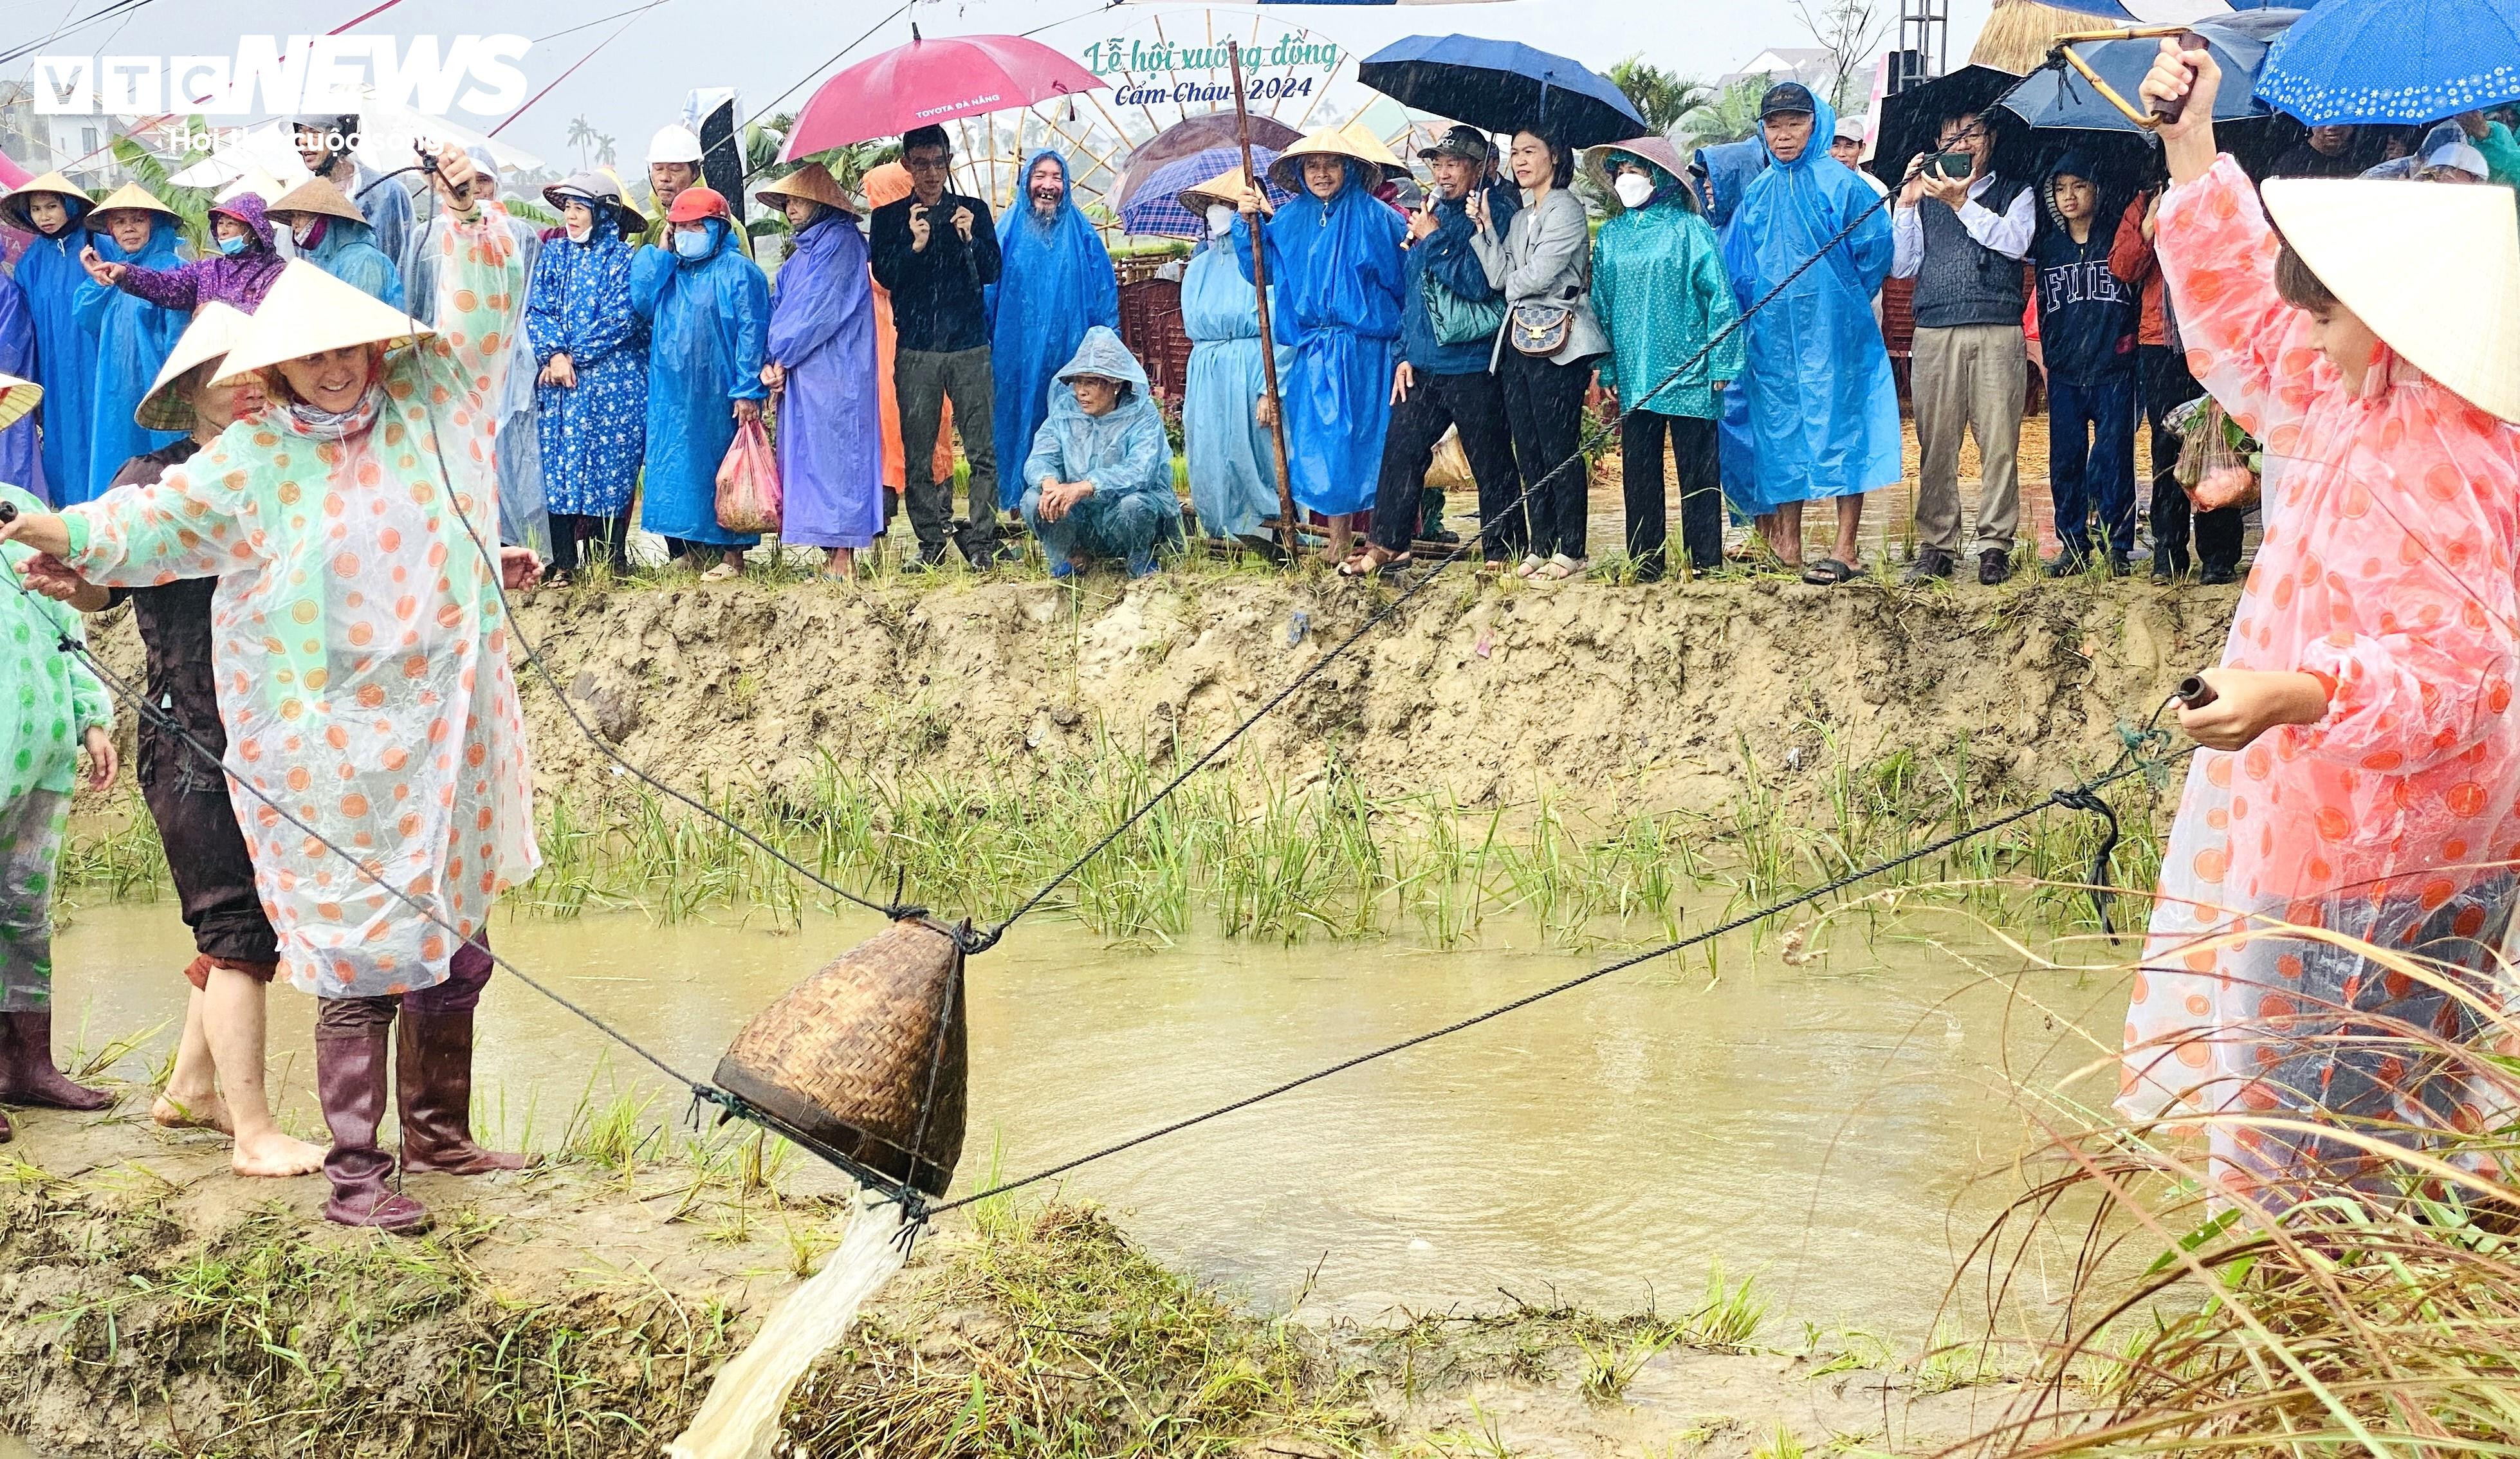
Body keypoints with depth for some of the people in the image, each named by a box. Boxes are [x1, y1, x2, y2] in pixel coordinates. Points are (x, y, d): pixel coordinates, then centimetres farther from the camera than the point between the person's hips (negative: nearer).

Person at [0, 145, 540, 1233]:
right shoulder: (254, 461, -2)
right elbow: (165, 515, -12)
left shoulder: (429, 406, 7)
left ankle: (439, 1133, 30)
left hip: (445, 732, 4)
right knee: (360, 956, -5)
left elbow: (475, 315, 13)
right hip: (329, 754, -4)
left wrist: (466, 216, 1)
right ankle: (354, 1172, 3)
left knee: (451, 940, 13)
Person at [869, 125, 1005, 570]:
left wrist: (969, 239, -12)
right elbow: (884, 275, 0)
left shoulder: (973, 211, 12)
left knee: (984, 451, -6)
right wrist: (914, 245, -15)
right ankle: (931, 544, 4)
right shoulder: (889, 218, 11)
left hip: (970, 346, 0)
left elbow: (992, 273, 5)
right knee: (919, 454, -2)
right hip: (916, 350, 0)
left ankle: (981, 543, -2)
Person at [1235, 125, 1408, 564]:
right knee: (1320, 443, 3)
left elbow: (1405, 280, -2)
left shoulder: (1374, 216, -1)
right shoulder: (1289, 219, 11)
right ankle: (1339, 542, 11)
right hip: (1311, 354, 4)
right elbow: (1258, 269, 7)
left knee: (1367, 438, -3)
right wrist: (1249, 223, -7)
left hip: (1366, 352, -4)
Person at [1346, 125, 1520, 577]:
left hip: (1474, 367, -7)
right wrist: (1406, 352, 15)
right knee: (1400, 450, 6)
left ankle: (1503, 553, 9)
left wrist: (1434, 239, -14)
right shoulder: (1433, 211, 15)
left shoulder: (1496, 213, -7)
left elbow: (1479, 283, -18)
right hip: (1423, 363, 7)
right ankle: (1388, 545, 12)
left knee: (1491, 464, 0)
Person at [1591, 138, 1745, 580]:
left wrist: (1721, 362, -8)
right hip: (1635, 375, 4)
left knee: (1697, 470, -1)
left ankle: (1706, 561, 5)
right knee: (1638, 469, 6)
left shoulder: (1689, 228, -1)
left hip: (1688, 374, -4)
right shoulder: (1611, 235, 12)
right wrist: (1607, 369, 10)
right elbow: (1601, 305, 16)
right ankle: (1644, 562, 12)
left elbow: (1719, 296, -3)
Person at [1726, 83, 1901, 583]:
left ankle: (1846, 550, -6)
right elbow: (1735, 265, 19)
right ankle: (1787, 543, 13)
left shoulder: (1838, 183, -4)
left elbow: (1876, 246, -1)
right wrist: (1753, 308, 14)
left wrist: (1847, 299, 6)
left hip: (1831, 331, -5)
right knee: (1781, 428, 7)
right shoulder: (1756, 193, 11)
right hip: (1772, 332, 5)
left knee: (1838, 424, -5)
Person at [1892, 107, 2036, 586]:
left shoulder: (2015, 194, 15)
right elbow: (1900, 265, 11)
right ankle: (1935, 546, 4)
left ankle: (1994, 545, -1)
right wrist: (1907, 204, 2)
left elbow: (2015, 241, -5)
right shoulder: (1925, 196, 20)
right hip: (1935, 333, 2)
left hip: (1999, 334, -1)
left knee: (1999, 442, -5)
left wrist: (1962, 204, -8)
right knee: (1936, 443, -1)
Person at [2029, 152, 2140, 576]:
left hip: (2113, 370, -3)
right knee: (2065, 460, 3)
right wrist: (2047, 356, 13)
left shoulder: (2116, 239, 4)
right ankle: (2073, 546, 10)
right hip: (2064, 372, 3)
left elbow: (2138, 294, 7)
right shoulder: (2048, 246, 13)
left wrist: (2127, 338, -5)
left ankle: (2117, 546, 2)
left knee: (2114, 458, -3)